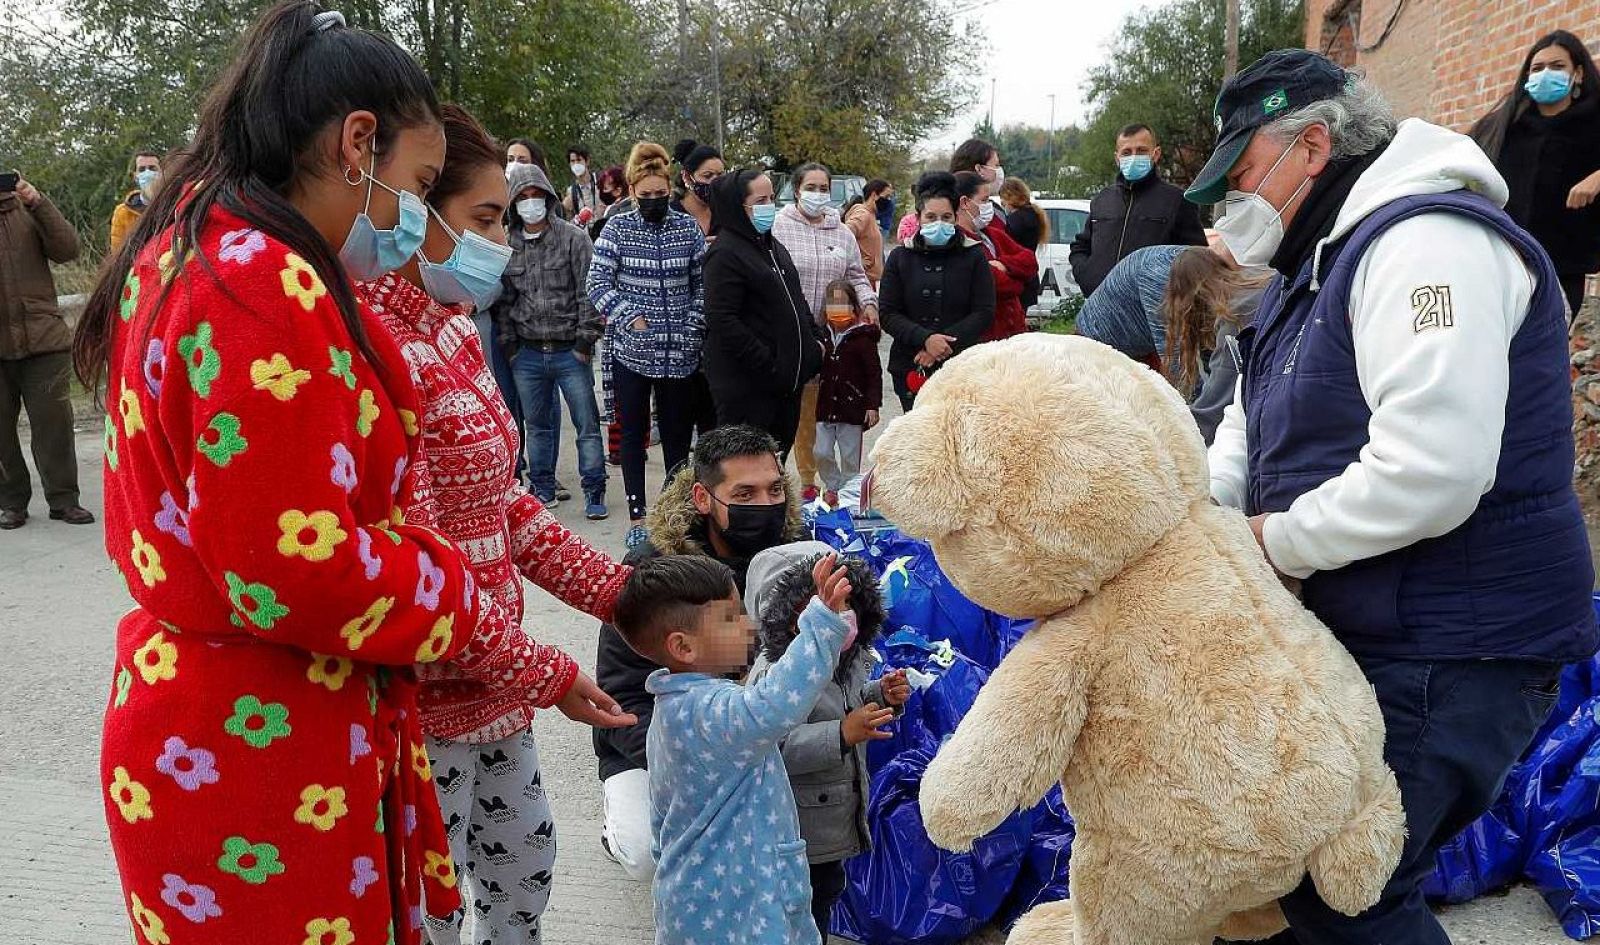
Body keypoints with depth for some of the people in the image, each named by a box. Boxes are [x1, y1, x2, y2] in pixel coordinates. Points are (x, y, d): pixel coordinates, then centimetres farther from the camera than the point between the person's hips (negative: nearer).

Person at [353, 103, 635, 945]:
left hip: (493, 677, 9)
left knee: (524, 871, 24)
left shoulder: (452, 330, 7)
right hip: (428, 701, -9)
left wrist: (614, 589, 4)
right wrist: (547, 676, -16)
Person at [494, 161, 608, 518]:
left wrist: (585, 341, -9)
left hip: (570, 351, -3)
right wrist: (509, 344, 6)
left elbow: (588, 292, -5)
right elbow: (503, 299, 12)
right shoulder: (506, 246, 7)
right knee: (537, 426, 13)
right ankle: (543, 488, 25)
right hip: (527, 354, 3)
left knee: (587, 424, -1)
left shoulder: (573, 238, -2)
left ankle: (594, 491, 9)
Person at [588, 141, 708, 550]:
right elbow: (597, 283, -3)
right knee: (633, 433, 6)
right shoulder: (617, 228, 0)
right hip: (631, 348, -1)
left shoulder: (688, 228, 4)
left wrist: (693, 326, -2)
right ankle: (637, 517, 13)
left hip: (679, 352, 1)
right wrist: (631, 318, -14)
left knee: (677, 435, 6)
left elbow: (703, 283, 10)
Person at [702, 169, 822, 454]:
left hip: (787, 381, 9)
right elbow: (722, 321, -20)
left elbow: (796, 300, 26)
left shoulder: (774, 247, 17)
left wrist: (816, 342, 11)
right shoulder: (725, 254, -12)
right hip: (745, 385, -9)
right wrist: (768, 365, -20)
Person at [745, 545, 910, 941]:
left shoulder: (848, 657, -1)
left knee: (827, 889, 26)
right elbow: (776, 748, -36)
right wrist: (843, 734, -41)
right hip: (796, 831, -8)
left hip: (836, 819, 8)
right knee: (804, 909, 8)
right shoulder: (774, 675, -29)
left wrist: (884, 696, -2)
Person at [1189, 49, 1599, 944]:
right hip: (1355, 632, 10)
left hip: (1448, 658, -10)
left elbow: (1429, 470, -31)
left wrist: (1276, 540, -17)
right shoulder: (1323, 262, 16)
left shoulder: (1425, 243, -19)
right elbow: (1251, 428, 16)